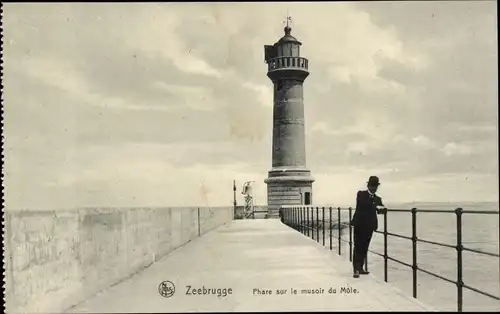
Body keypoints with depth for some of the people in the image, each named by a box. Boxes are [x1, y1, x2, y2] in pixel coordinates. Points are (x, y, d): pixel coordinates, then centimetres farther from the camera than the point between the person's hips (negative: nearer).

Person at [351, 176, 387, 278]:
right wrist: (376, 206, -29)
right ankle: (356, 270, -7)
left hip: (369, 226, 5)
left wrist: (382, 209, -22)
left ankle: (360, 268, 17)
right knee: (358, 247, -6)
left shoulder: (377, 199, 16)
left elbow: (380, 211, 1)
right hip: (359, 224, -5)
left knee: (364, 248, 8)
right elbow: (362, 204, -19)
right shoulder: (361, 194, 2)